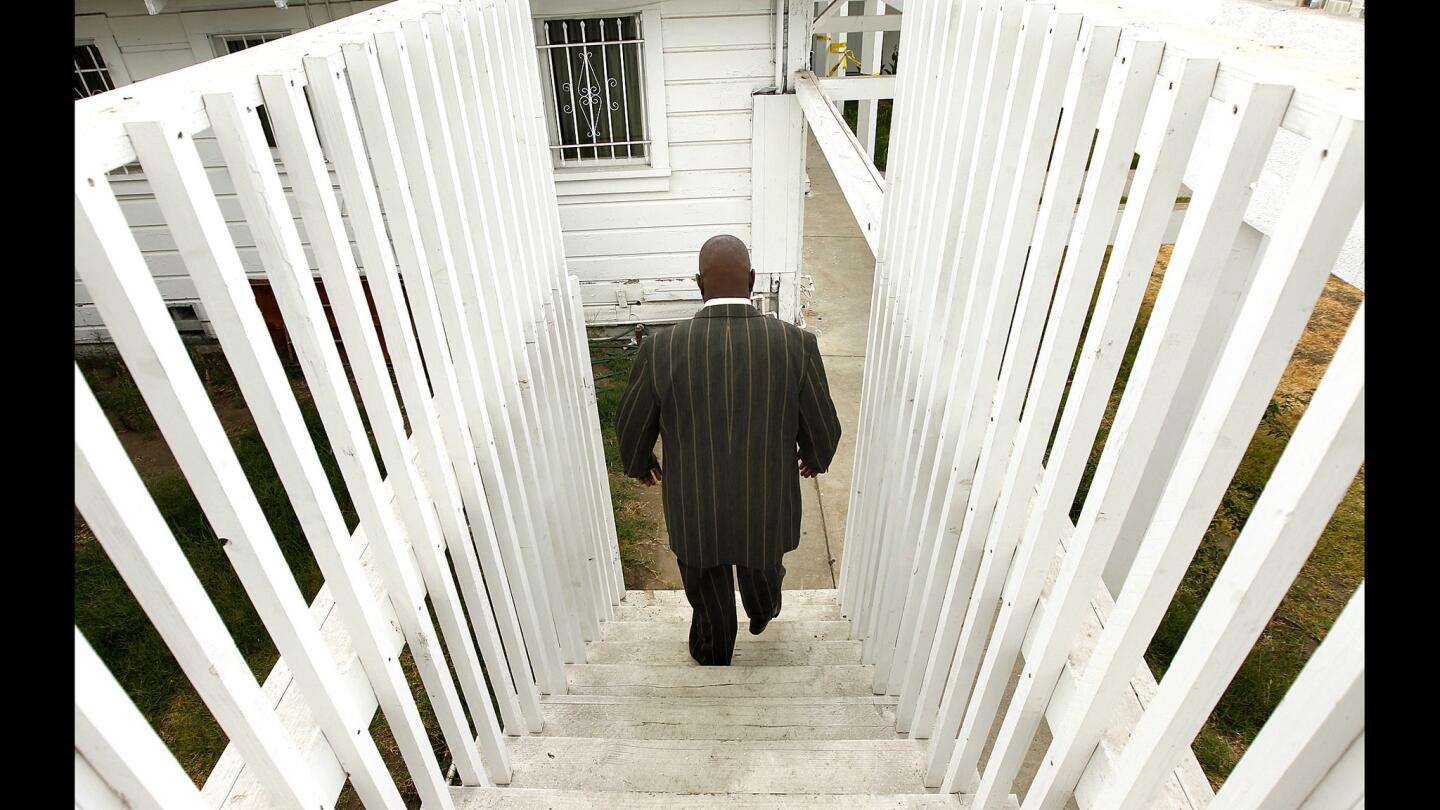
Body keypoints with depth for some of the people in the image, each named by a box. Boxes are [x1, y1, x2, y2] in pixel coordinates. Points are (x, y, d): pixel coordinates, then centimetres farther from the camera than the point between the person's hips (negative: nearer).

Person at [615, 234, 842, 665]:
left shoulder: (661, 348, -22)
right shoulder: (796, 344, -20)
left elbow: (632, 426, -7)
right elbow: (823, 428, -8)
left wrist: (638, 463, 16)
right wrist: (815, 458, 16)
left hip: (694, 512, -1)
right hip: (767, 507, 1)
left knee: (707, 590, 29)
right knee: (762, 567, 34)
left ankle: (713, 653, 56)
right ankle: (763, 612, 65)